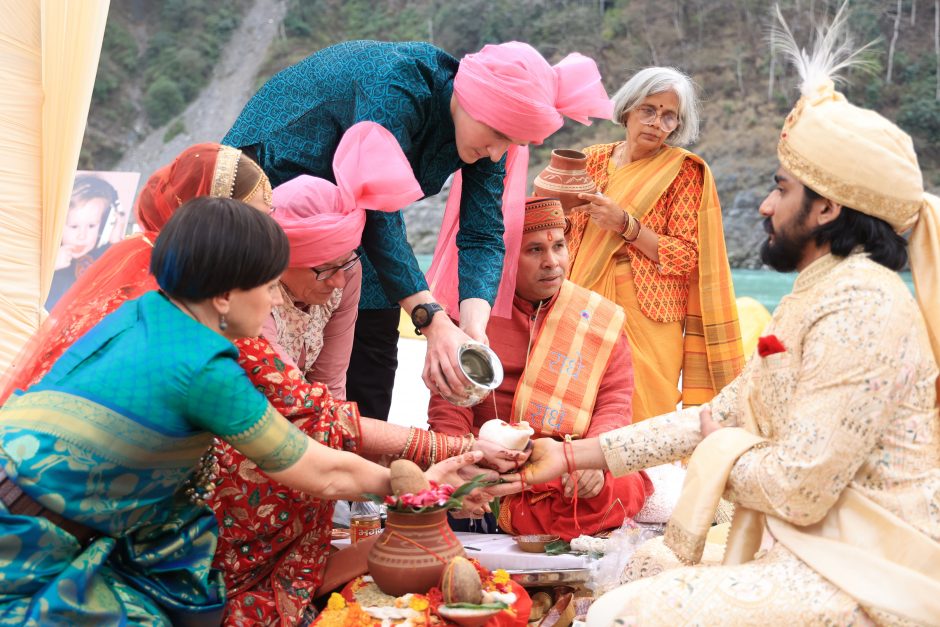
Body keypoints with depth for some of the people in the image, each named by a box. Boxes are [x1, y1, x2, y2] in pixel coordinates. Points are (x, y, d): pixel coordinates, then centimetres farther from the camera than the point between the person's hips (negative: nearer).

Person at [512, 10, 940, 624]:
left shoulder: (861, 308, -20)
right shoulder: (818, 298, 14)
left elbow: (798, 489, -24)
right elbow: (722, 414, 12)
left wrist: (722, 448, -2)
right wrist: (573, 455, 8)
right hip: (813, 555, 10)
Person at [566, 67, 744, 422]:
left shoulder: (685, 172, -2)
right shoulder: (594, 160, 9)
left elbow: (687, 258, -8)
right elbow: (565, 235, 16)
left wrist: (624, 224, -18)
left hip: (647, 317, -3)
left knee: (640, 424, -4)